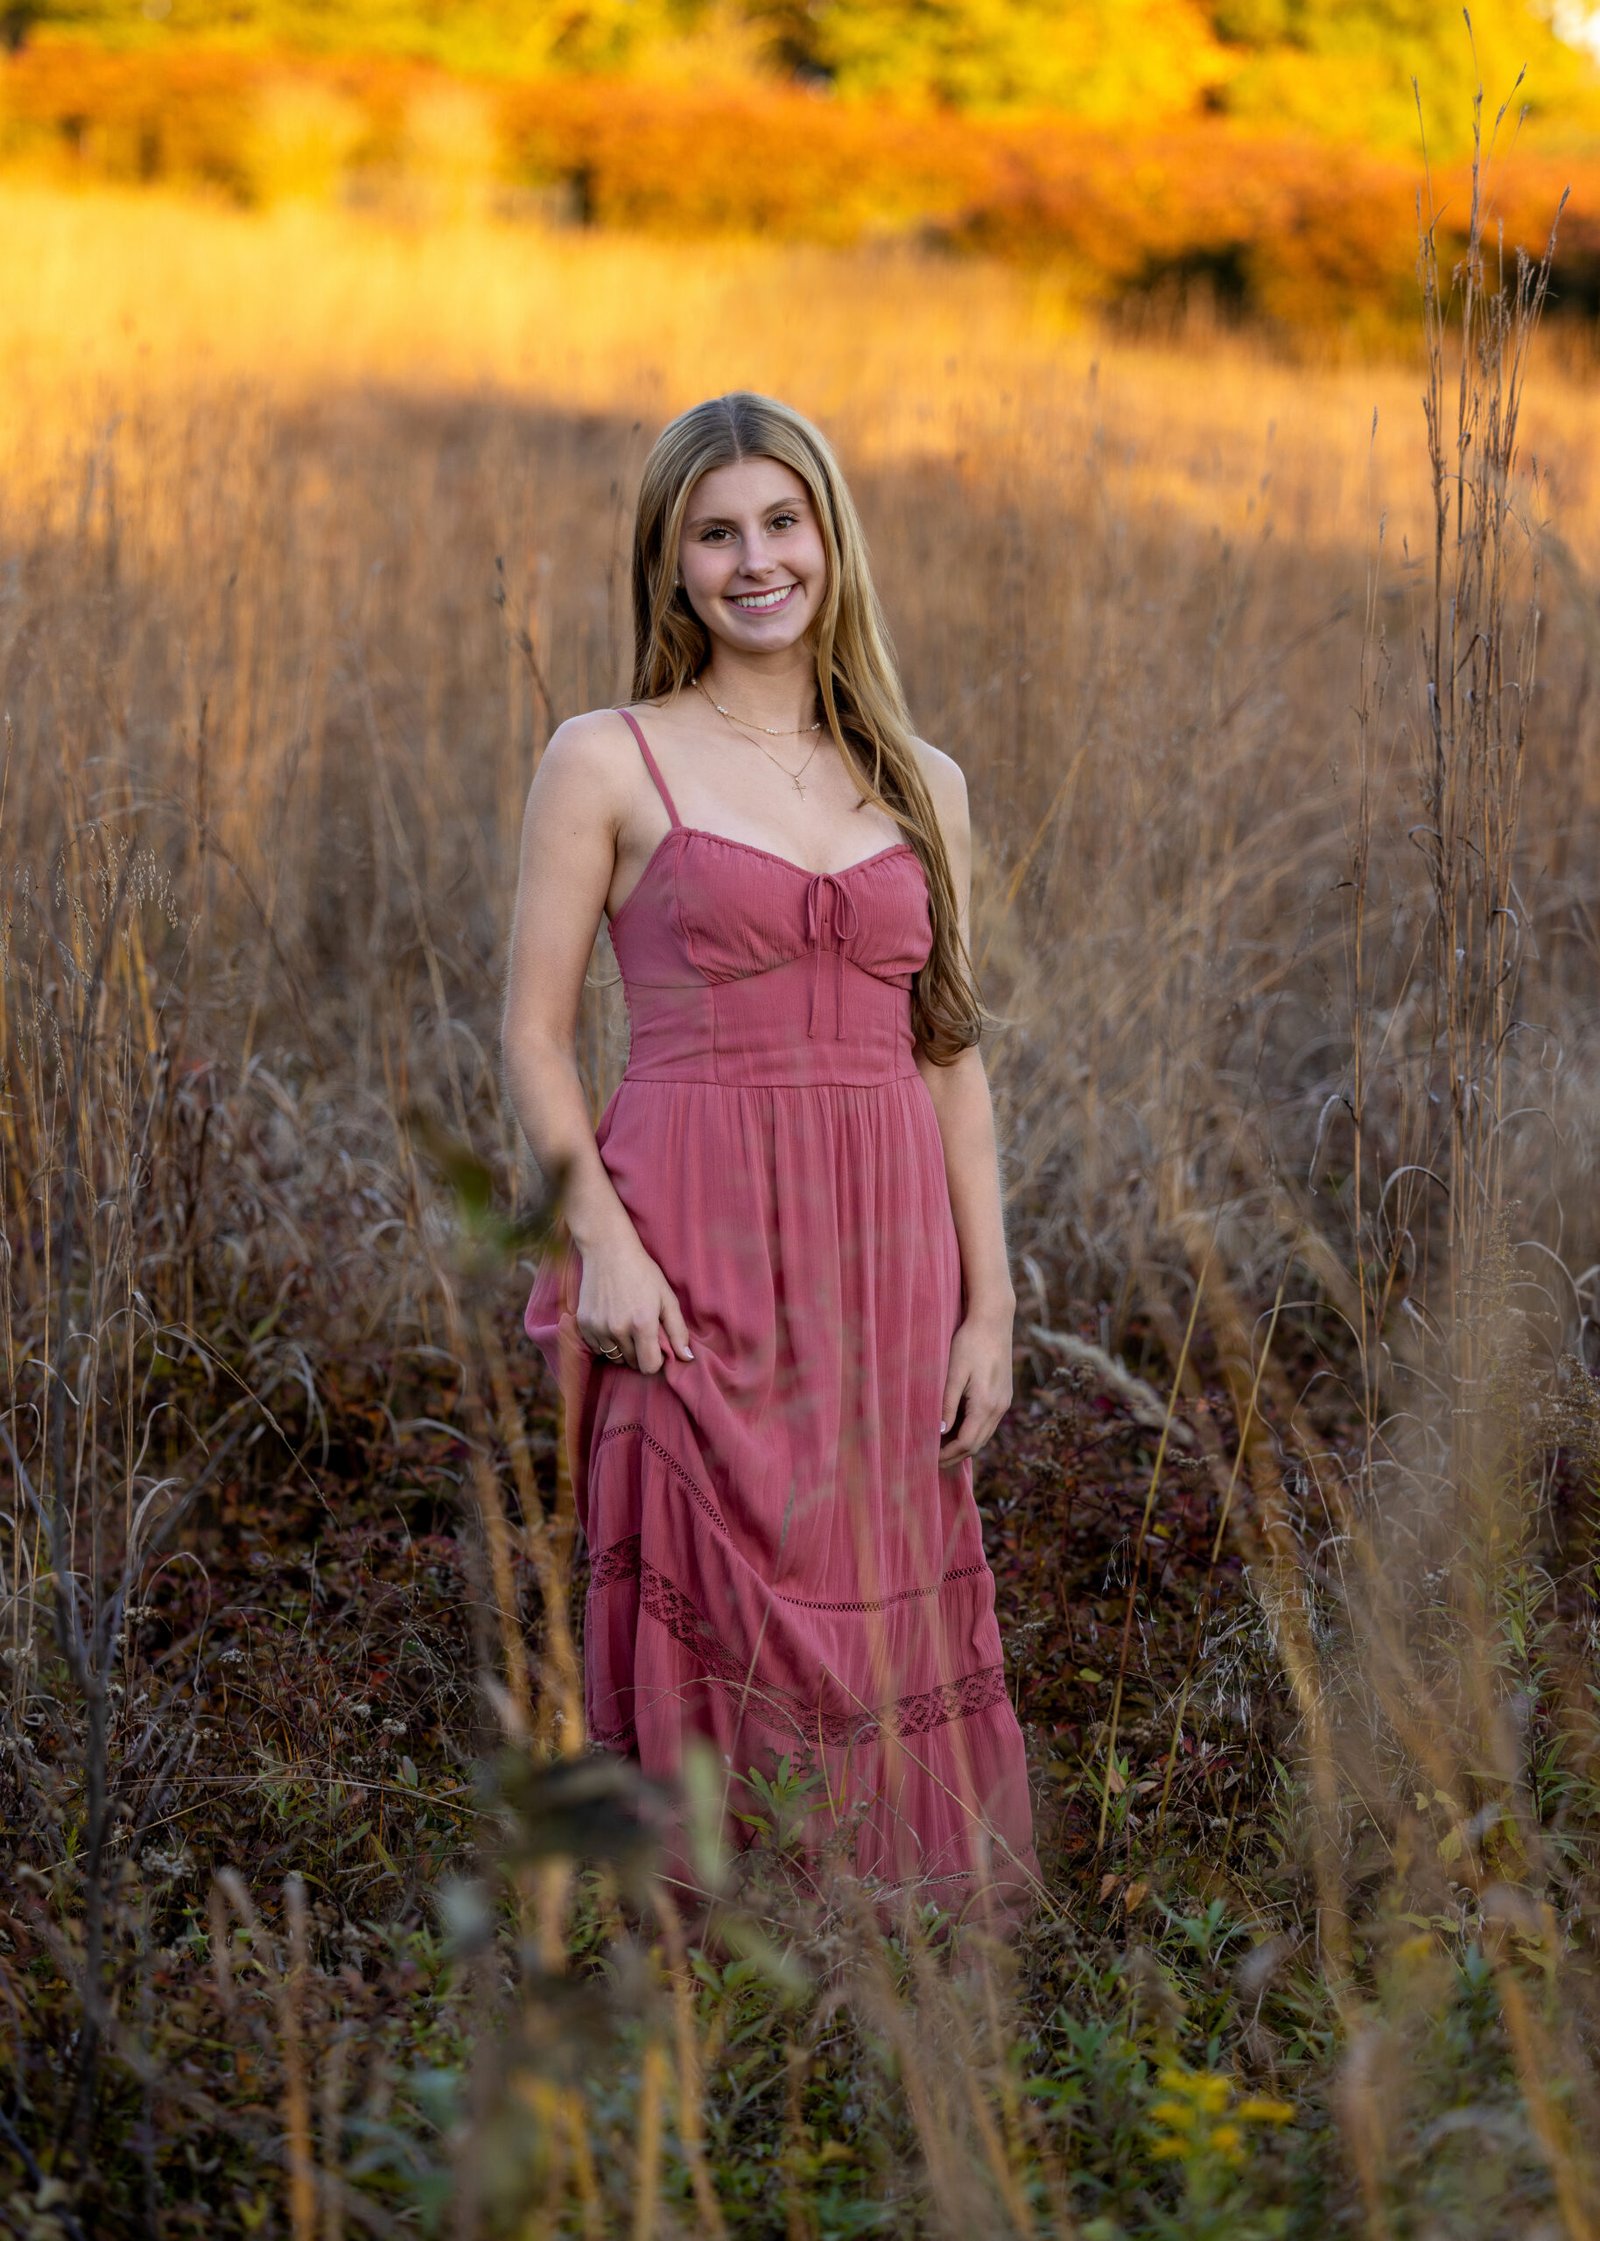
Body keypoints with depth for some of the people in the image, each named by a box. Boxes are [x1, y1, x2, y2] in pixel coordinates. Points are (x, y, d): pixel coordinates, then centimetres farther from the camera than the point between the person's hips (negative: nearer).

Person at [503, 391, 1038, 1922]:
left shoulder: (922, 784, 12)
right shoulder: (605, 762, 2)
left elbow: (953, 1058, 12)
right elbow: (535, 1036, -1)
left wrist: (989, 1305, 6)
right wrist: (602, 1238, -14)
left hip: (884, 1249, 4)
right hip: (696, 1245, -3)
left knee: (881, 1616, 7)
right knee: (717, 1614, -3)